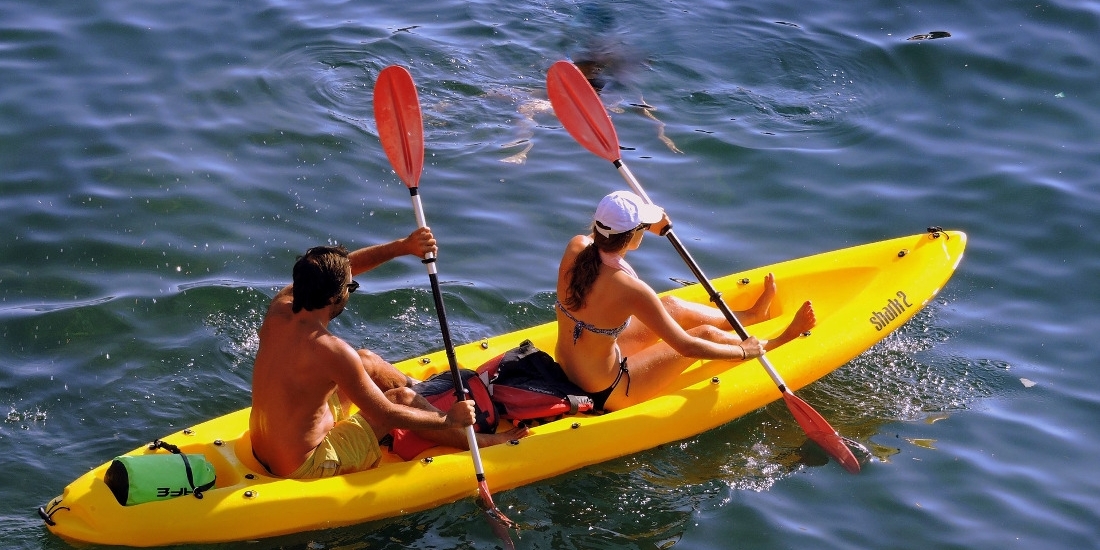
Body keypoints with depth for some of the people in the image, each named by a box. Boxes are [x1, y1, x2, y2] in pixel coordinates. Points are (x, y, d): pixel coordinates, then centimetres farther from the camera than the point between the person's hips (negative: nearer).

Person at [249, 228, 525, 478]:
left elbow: (340, 267, 7)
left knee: (367, 360, 17)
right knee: (403, 398, 6)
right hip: (305, 469, -8)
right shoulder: (331, 351, -29)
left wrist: (403, 246, 0)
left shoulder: (280, 306, -9)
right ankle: (480, 442, 26)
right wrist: (450, 419, -6)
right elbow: (386, 416, -19)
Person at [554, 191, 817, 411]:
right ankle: (777, 343, 36)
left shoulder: (575, 247, -13)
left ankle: (751, 314, 46)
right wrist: (744, 352, -6)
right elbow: (686, 347, -21)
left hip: (565, 369, 7)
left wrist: (648, 226, 16)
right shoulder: (630, 290, -31)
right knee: (706, 334, 8)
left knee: (672, 307, 20)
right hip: (606, 395, -7)